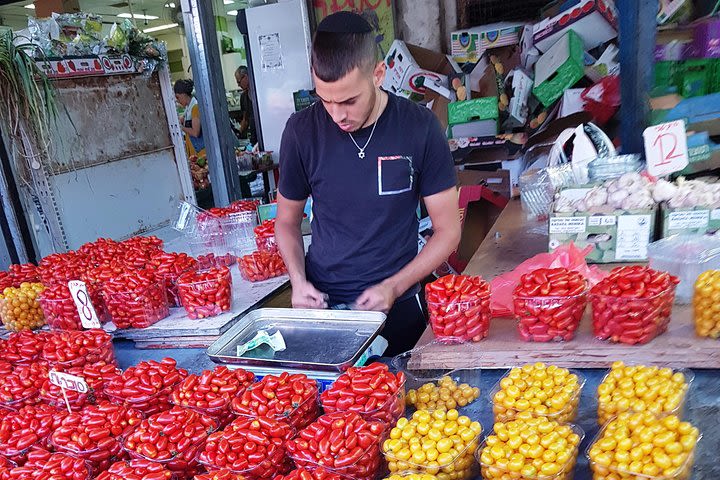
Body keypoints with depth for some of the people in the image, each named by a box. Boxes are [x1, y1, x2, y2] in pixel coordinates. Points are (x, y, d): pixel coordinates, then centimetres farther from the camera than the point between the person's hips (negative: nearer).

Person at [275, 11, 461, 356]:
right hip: (322, 302, 1)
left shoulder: (419, 127, -11)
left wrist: (393, 288, -15)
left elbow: (448, 230, -5)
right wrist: (298, 281, -10)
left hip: (398, 306, -1)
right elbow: (287, 221, 6)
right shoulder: (302, 131, -8)